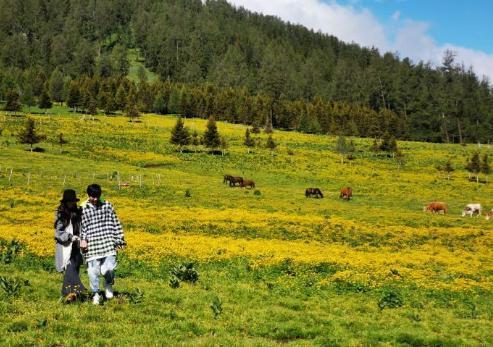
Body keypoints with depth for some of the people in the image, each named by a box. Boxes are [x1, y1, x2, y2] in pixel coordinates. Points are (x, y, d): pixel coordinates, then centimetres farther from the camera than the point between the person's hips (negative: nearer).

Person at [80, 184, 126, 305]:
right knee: (93, 271, 0)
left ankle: (109, 284, 22)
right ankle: (96, 294, 20)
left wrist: (119, 239, 7)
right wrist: (83, 240, -4)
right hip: (92, 245, 0)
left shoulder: (107, 205, 4)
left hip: (108, 243, 0)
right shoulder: (83, 209, 3)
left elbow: (115, 223, 9)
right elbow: (82, 226, 9)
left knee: (109, 269, -12)